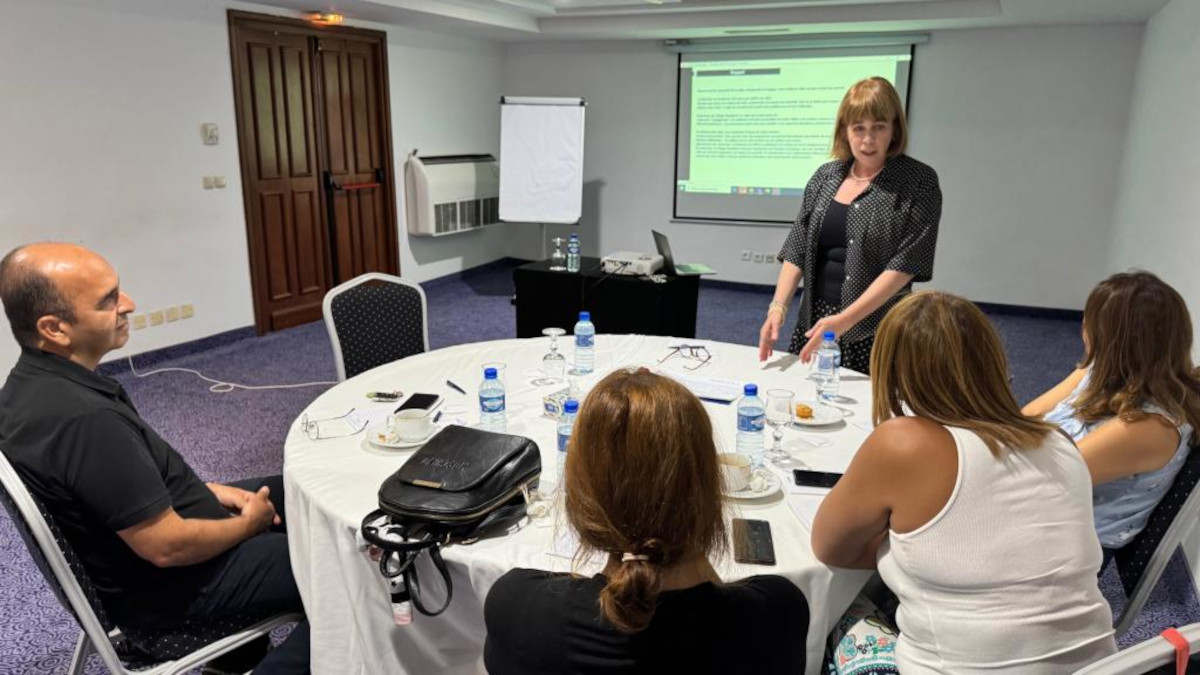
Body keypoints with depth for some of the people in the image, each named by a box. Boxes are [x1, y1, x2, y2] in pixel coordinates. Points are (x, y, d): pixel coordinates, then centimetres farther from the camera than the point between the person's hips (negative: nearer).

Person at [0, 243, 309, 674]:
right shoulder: (82, 419, -35)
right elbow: (168, 546, -29)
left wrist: (210, 490, 4)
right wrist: (248, 524, -11)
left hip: (139, 544, 9)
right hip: (169, 583, -9)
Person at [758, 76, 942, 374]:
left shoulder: (919, 181, -5)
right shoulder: (826, 176, 8)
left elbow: (906, 263, -13)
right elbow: (797, 248, 7)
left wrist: (844, 321, -21)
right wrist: (778, 306, -7)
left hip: (876, 333, -4)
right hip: (815, 322, 4)